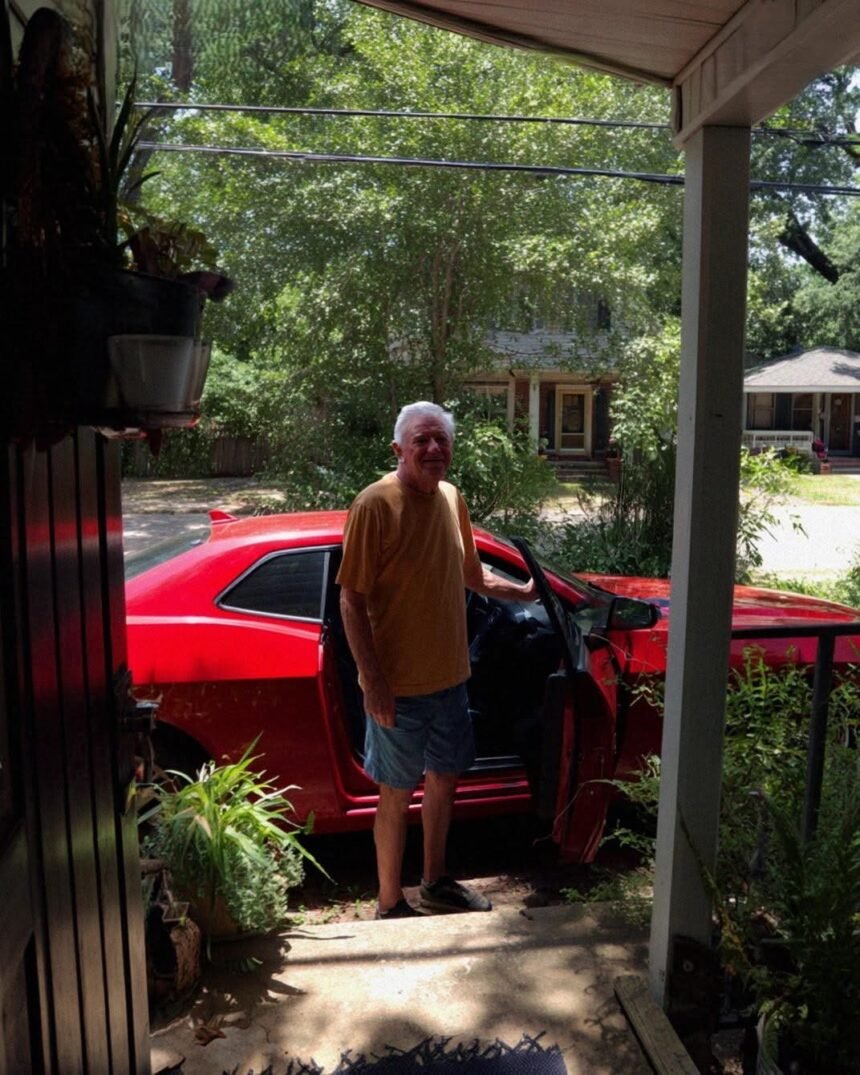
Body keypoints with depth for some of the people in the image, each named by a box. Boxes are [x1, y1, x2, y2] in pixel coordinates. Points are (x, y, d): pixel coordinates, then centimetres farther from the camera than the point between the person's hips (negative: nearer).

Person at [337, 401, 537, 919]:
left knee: (444, 778, 21)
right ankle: (391, 904, 29)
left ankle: (436, 881, 43)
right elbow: (352, 599, -18)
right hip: (398, 683, -7)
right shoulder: (376, 504, -18)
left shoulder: (453, 499, 4)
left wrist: (523, 591, 17)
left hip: (449, 675, 7)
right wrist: (373, 680, -21)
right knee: (397, 793, 8)